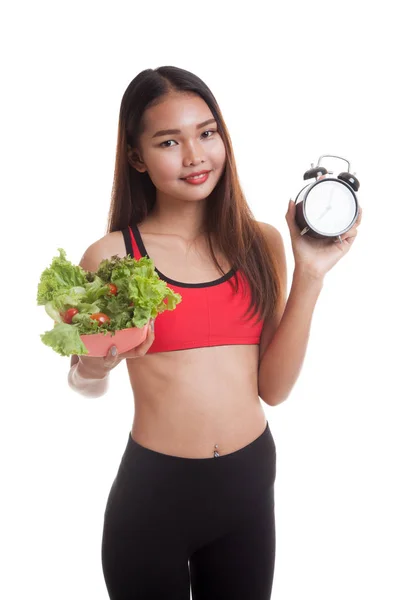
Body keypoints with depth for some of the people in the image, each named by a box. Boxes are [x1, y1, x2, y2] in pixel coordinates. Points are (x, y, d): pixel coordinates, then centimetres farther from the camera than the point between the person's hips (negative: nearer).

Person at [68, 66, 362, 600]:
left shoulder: (261, 243, -1)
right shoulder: (112, 256, -10)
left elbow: (274, 387, -5)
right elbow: (85, 383, 2)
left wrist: (309, 275, -10)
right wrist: (95, 365, -20)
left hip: (250, 482, 3)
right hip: (152, 490, -3)